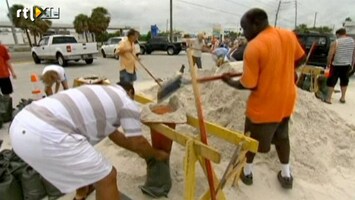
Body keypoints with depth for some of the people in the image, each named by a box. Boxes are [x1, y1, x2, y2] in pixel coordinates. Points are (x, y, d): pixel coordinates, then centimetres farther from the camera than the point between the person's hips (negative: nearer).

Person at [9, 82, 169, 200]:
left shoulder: (103, 94, 30)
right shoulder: (127, 103, 6)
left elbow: (114, 135, 37)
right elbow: (138, 142, 11)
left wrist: (139, 151, 46)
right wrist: (157, 155, 31)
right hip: (46, 135, -10)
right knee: (106, 177, 5)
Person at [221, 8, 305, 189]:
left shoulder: (253, 47, -23)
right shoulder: (289, 35, -3)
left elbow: (248, 84, -20)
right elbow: (300, 59, 15)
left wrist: (229, 81, -3)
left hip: (264, 105, -6)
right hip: (286, 101, 6)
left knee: (251, 139, 16)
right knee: (282, 136, 25)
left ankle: (247, 172, 36)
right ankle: (286, 175, 37)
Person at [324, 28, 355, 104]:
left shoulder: (335, 42, -12)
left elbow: (330, 55, -14)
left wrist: (328, 63, 0)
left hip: (336, 65, -5)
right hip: (347, 65, 5)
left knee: (331, 81, 2)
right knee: (344, 81, 18)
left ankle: (328, 98, 3)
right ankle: (343, 98, 25)